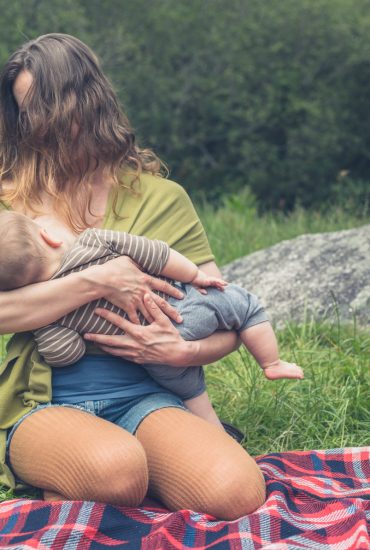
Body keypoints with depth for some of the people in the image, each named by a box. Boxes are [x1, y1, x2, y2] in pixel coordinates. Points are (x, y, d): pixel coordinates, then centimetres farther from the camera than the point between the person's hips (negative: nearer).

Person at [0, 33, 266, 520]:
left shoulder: (159, 197, 9)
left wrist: (184, 352, -13)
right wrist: (95, 282, -19)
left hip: (140, 395, 2)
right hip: (41, 403, -1)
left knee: (235, 491, -29)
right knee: (116, 468, -37)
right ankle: (59, 499, -1)